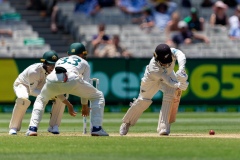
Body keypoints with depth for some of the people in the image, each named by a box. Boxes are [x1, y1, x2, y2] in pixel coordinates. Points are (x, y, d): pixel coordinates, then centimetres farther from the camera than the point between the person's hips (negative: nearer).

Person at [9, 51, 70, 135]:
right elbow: (32, 91, -34)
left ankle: (53, 126, -2)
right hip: (22, 84, -5)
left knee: (61, 98, -13)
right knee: (23, 99, -39)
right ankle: (14, 127, -24)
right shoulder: (34, 71, -38)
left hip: (40, 88, 5)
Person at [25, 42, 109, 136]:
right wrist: (84, 105, 39)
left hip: (52, 81, 3)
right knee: (98, 96, 19)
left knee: (40, 100, 34)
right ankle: (96, 129, 5)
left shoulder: (60, 61, 42)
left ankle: (32, 129, 13)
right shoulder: (84, 63, 34)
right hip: (72, 79, -3)